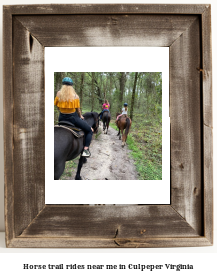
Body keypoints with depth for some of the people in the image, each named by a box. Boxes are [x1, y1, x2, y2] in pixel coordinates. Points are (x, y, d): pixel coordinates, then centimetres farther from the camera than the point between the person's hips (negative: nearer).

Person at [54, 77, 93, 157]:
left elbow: (57, 105, 4)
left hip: (62, 118, 4)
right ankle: (85, 149, -4)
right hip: (73, 118, -4)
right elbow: (78, 110, -5)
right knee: (90, 130, 9)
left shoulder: (59, 94, -4)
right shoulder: (75, 96, -10)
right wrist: (80, 116, 14)